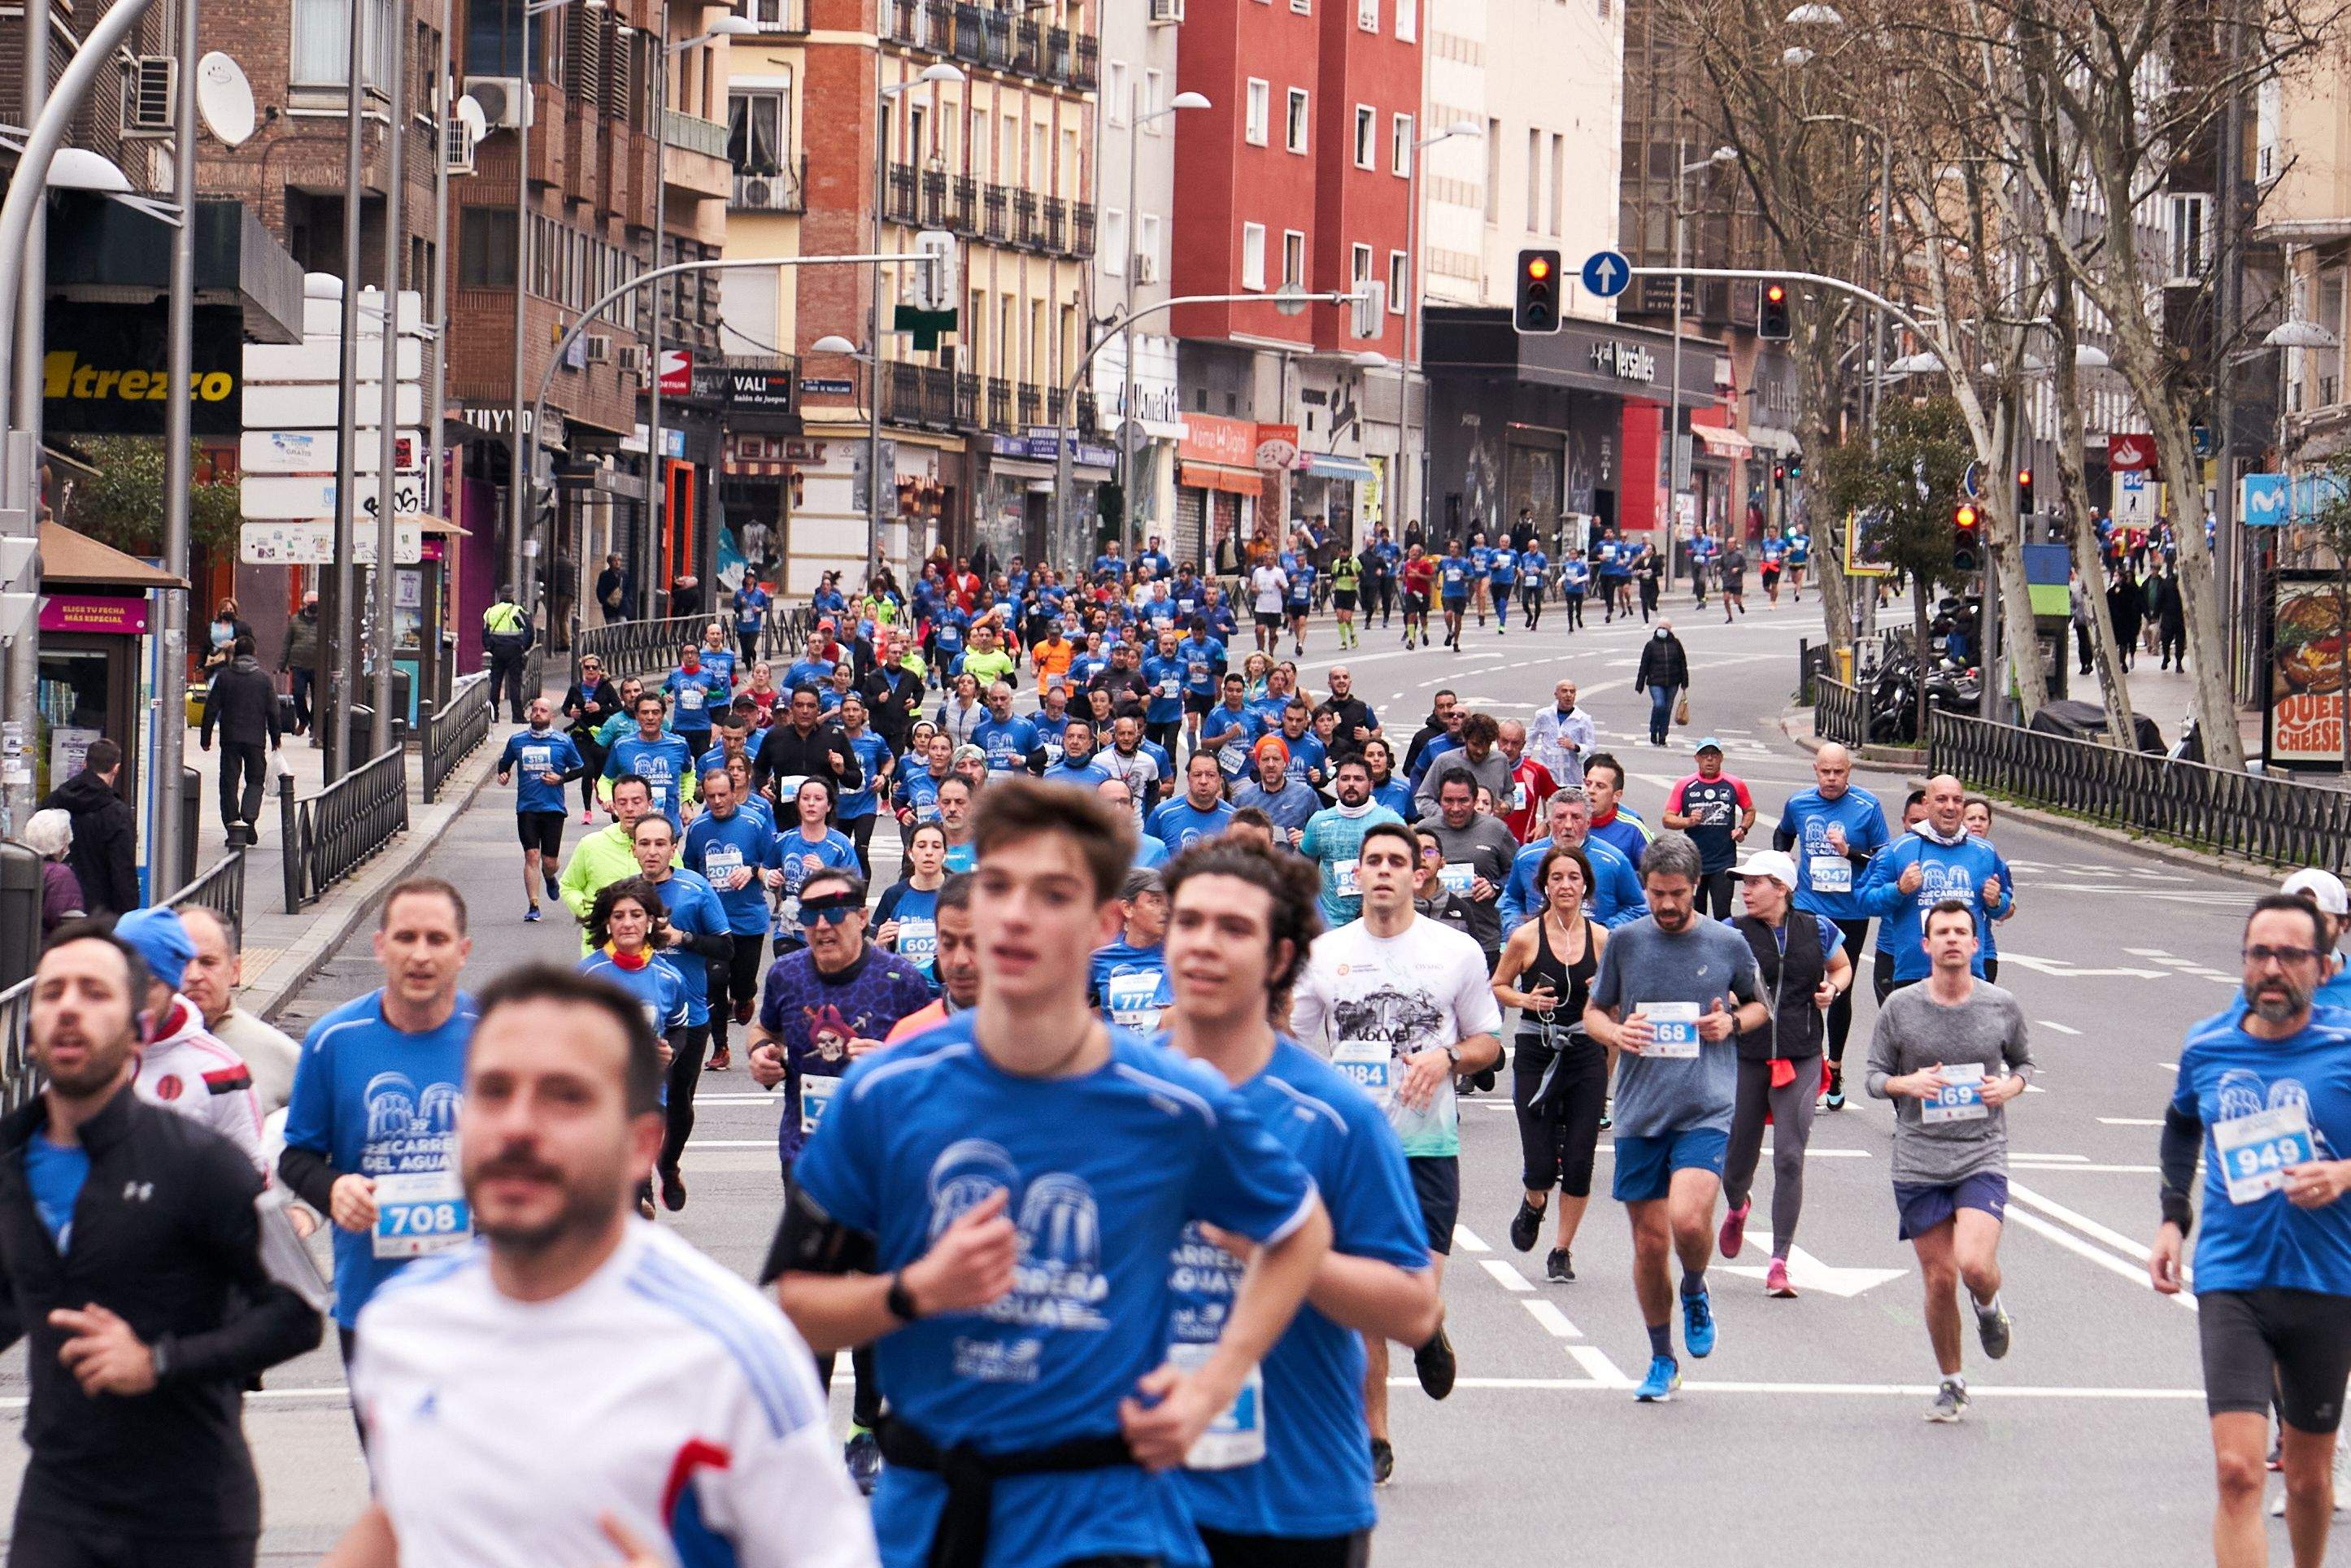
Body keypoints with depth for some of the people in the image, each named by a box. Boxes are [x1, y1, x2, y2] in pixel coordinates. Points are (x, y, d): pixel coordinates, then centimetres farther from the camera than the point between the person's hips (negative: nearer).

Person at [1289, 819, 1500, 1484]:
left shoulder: (1456, 951, 3)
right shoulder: (1325, 954, 7)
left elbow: (1488, 1042, 9)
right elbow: (1292, 1043, 13)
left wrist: (1447, 1059, -10)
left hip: (1428, 1146, -2)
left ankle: (1431, 1337, 24)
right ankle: (1372, 1439, 13)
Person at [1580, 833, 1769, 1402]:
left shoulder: (1727, 944, 3)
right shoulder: (1625, 941, 5)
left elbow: (1760, 1004, 19)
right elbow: (1593, 1011, 15)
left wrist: (1733, 1022, -3)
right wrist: (1615, 1032, -8)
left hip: (1707, 1110, -2)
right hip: (1639, 1114, 2)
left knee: (1688, 1220, -24)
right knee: (1649, 1243, 5)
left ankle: (1696, 1293, 10)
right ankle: (1662, 1361, 24)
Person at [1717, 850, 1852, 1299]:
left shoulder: (1817, 930, 4)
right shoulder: (1733, 934, 0)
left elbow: (1843, 967, 21)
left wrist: (1833, 988, 0)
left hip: (1800, 1058, 0)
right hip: (1745, 1056, 0)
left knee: (1790, 1159, -9)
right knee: (1739, 1156, 10)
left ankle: (1779, 1262, -4)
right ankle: (1737, 1208, 48)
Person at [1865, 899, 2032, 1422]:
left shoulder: (2002, 1007, 2)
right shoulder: (1900, 1008, 0)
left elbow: (2024, 1063, 18)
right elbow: (1875, 1077, 8)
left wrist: (2010, 1086, -4)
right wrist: (1908, 1083, -13)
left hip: (1983, 1158, -1)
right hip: (1918, 1163, 1)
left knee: (1975, 1265, -20)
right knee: (1939, 1281, 2)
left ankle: (1989, 1307, 18)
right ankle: (1952, 1385, 21)